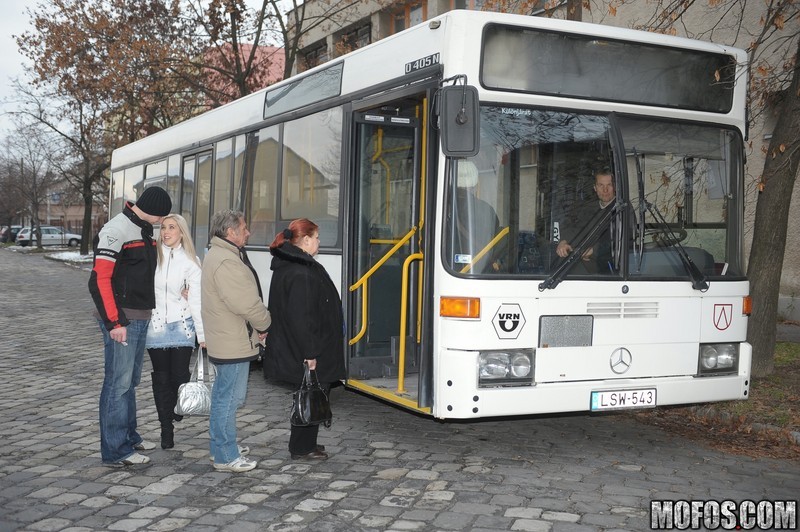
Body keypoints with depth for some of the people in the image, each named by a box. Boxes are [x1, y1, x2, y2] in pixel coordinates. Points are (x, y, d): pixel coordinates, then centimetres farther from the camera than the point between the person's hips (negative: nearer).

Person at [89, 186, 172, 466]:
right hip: (121, 319, -9)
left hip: (141, 318, 9)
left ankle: (129, 436, 28)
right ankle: (115, 451, 1)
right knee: (118, 383, -5)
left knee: (131, 380, 17)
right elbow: (99, 280, -19)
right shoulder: (116, 230, -15)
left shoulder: (145, 231, 13)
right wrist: (114, 322, -21)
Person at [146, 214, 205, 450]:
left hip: (181, 325, 0)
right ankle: (166, 427, 14)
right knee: (161, 376, 5)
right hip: (156, 324, 1)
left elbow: (196, 299, -3)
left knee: (180, 374, -2)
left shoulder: (191, 261, 0)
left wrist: (202, 334, -6)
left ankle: (177, 411, 29)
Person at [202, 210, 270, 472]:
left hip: (224, 340, 12)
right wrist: (264, 323, -8)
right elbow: (246, 303, -25)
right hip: (234, 342, -12)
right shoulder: (226, 261, -21)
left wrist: (258, 324, 9)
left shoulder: (217, 255, 16)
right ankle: (226, 456, 2)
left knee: (223, 394, 20)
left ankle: (220, 445, 32)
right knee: (230, 397, -5)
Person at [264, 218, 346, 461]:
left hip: (294, 350, 10)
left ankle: (304, 444, 30)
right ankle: (302, 448, 13)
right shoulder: (301, 273, -23)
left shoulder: (287, 266, 10)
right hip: (308, 351, -10)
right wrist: (310, 353, -24)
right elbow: (301, 317, -26)